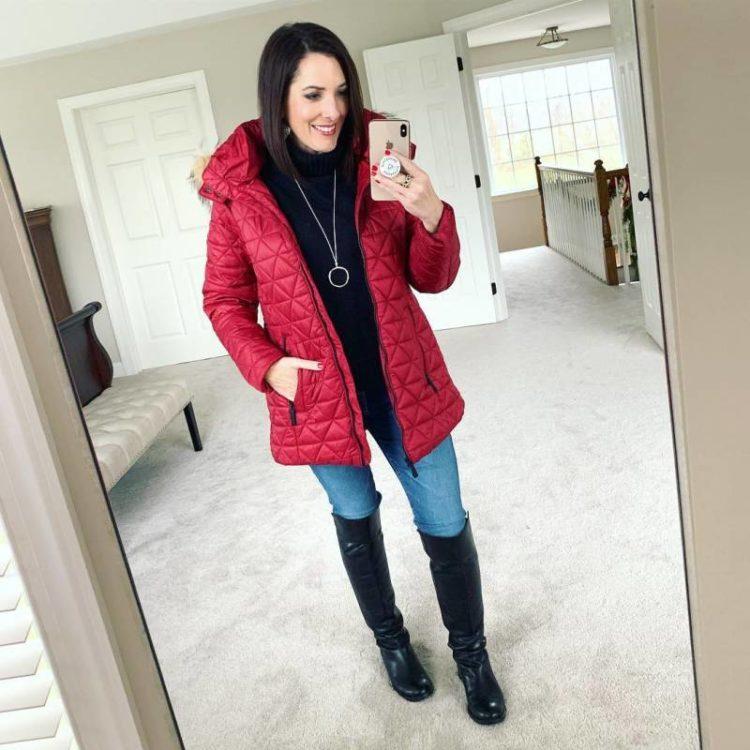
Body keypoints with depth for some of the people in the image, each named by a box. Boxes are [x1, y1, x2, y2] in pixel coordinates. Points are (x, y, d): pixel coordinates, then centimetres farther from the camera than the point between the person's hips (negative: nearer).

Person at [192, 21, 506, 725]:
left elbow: (432, 279, -3)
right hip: (316, 390, -1)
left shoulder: (377, 161, -6)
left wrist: (431, 215, -22)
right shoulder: (240, 187, -10)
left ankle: (471, 652, 35)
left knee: (445, 523, 8)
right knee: (356, 517, 20)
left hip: (403, 379, 1)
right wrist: (267, 366, -15)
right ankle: (390, 638, 47)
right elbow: (225, 298, 0)